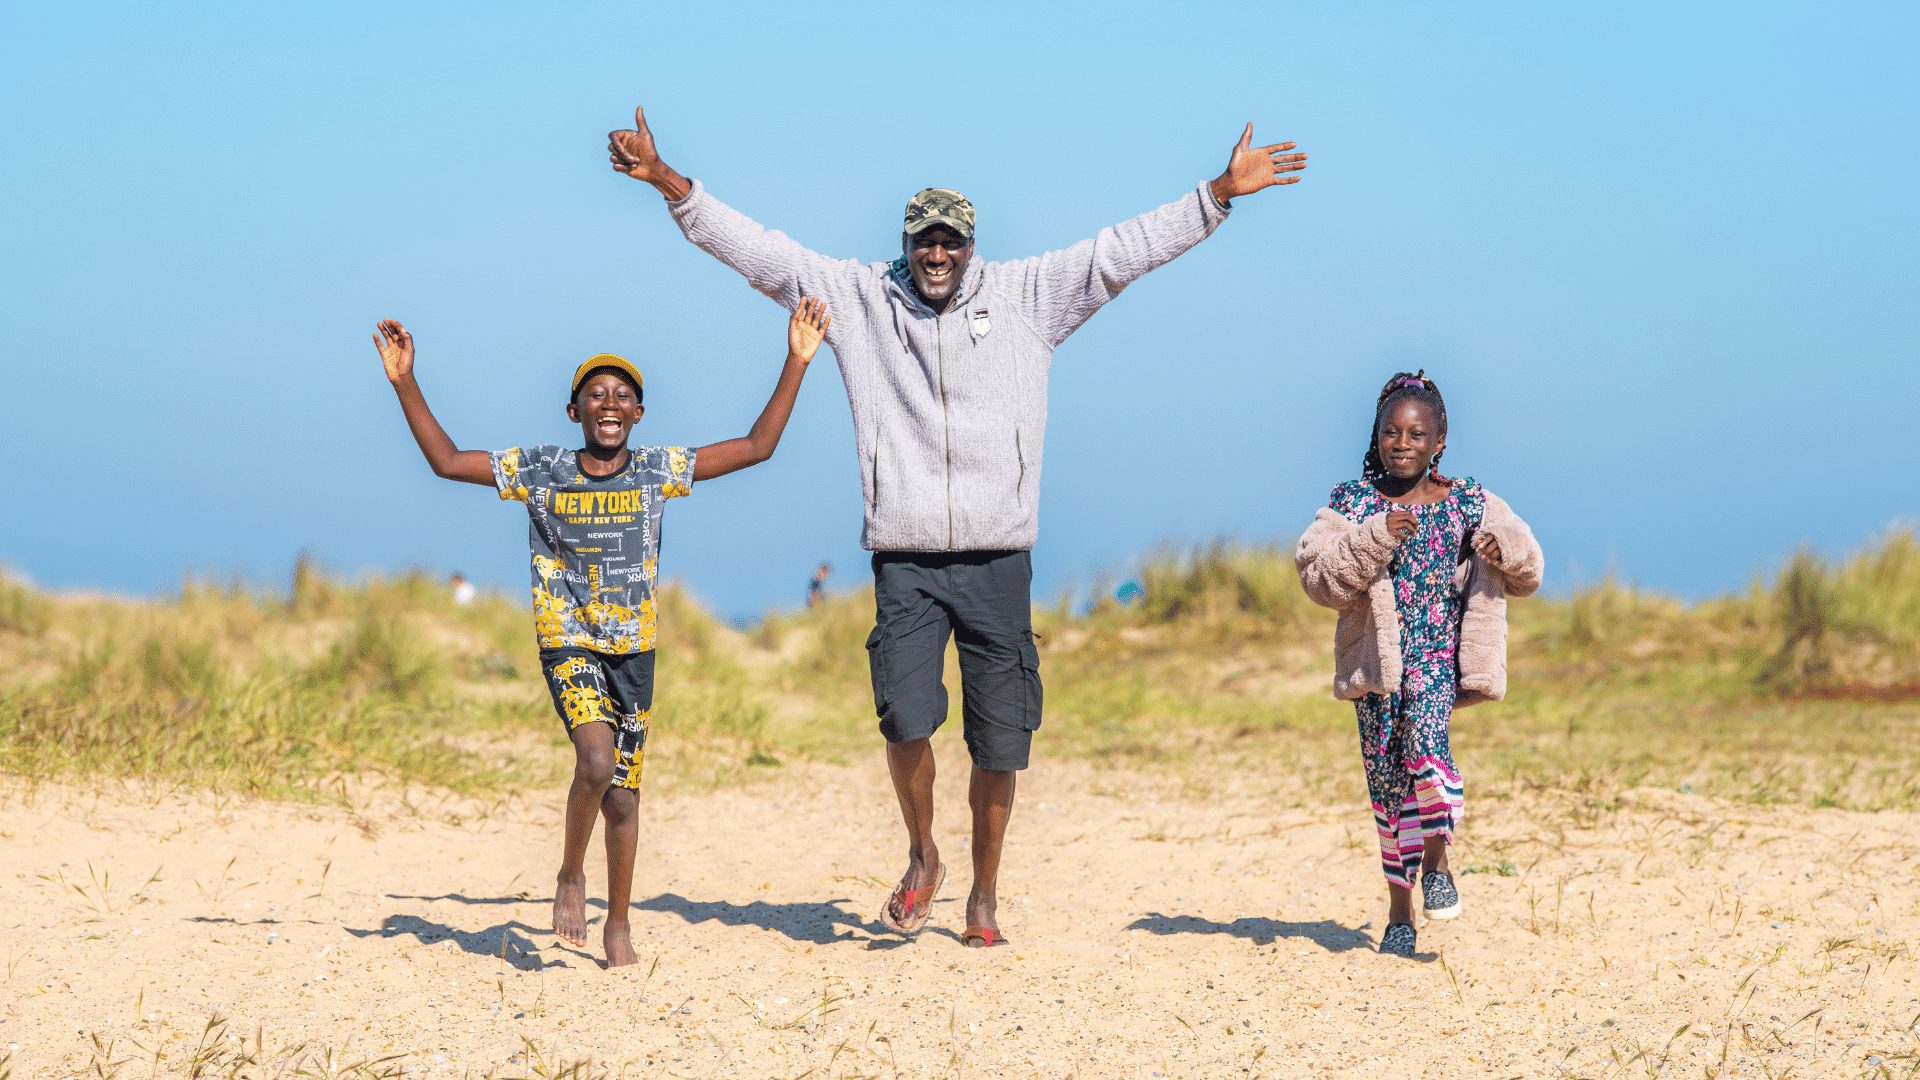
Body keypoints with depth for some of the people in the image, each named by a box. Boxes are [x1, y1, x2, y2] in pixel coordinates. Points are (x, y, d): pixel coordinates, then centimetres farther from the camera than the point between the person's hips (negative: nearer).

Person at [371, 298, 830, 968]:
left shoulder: (659, 471, 1)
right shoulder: (540, 472, -2)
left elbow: (757, 446, 2)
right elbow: (446, 460, 3)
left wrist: (796, 362, -3)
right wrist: (404, 383, -5)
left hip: (633, 650, 2)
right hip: (567, 644, -2)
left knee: (622, 795, 6)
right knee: (596, 761, -25)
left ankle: (618, 924, 23)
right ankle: (571, 875, 0)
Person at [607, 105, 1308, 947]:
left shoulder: (1026, 298, 6)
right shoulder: (858, 297, 6)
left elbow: (1126, 250, 4)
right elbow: (760, 252, 3)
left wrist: (1220, 193, -2)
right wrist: (670, 185, -5)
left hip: (999, 561, 1)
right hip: (905, 562, -1)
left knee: (1000, 742, 3)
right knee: (907, 718, -17)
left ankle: (984, 895, 19)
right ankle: (921, 857, 10)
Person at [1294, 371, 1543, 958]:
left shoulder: (1470, 505, 5)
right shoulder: (1353, 504, 3)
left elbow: (1527, 573, 13)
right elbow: (1321, 577, -10)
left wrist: (1506, 550, -10)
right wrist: (1376, 536, -22)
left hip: (1441, 653, -1)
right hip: (1377, 659, 1)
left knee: (1425, 739, -29)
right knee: (1387, 782, 5)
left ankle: (1437, 857, -8)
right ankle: (1400, 911, 20)